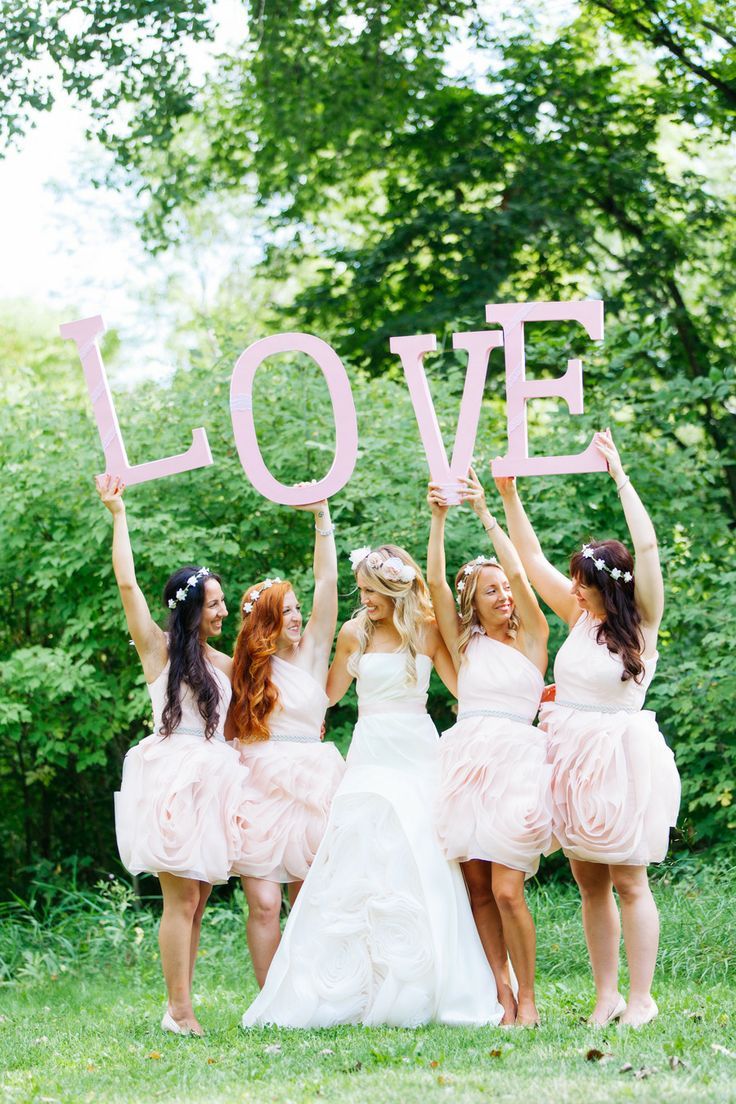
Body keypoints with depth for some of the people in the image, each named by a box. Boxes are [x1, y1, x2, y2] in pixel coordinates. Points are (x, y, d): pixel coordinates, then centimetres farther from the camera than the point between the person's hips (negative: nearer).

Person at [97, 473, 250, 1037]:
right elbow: (127, 582, -5)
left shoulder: (224, 663, 17)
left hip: (214, 780, 6)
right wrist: (118, 513, -2)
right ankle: (180, 1011, -10)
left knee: (197, 900, 3)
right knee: (181, 898, -10)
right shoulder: (158, 647, 3)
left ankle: (181, 1006, 6)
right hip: (174, 775, -5)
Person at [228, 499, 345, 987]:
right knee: (265, 904, -8)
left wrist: (322, 517, -3)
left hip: (312, 786, 1)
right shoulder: (243, 670, 9)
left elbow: (328, 585, 1)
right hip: (261, 787, -1)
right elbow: (231, 738, 8)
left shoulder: (310, 654, 8)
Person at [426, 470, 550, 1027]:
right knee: (477, 888, -1)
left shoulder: (531, 639, 7)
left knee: (506, 889, -12)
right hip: (466, 762, 4)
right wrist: (439, 519, 0)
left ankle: (527, 998, -2)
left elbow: (519, 573, -4)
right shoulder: (465, 645, 15)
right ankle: (501, 992, 5)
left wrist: (485, 512, -3)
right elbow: (435, 583, 6)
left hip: (515, 762, -4)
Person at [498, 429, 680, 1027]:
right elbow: (533, 559, 13)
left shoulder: (641, 622, -8)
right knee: (590, 881, 7)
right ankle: (607, 995, 13)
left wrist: (620, 476, -18)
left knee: (629, 881, -2)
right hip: (572, 758, 6)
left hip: (620, 755, -6)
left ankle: (641, 997, 4)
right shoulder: (580, 616, 8)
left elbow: (647, 547, -20)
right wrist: (509, 497, 8)